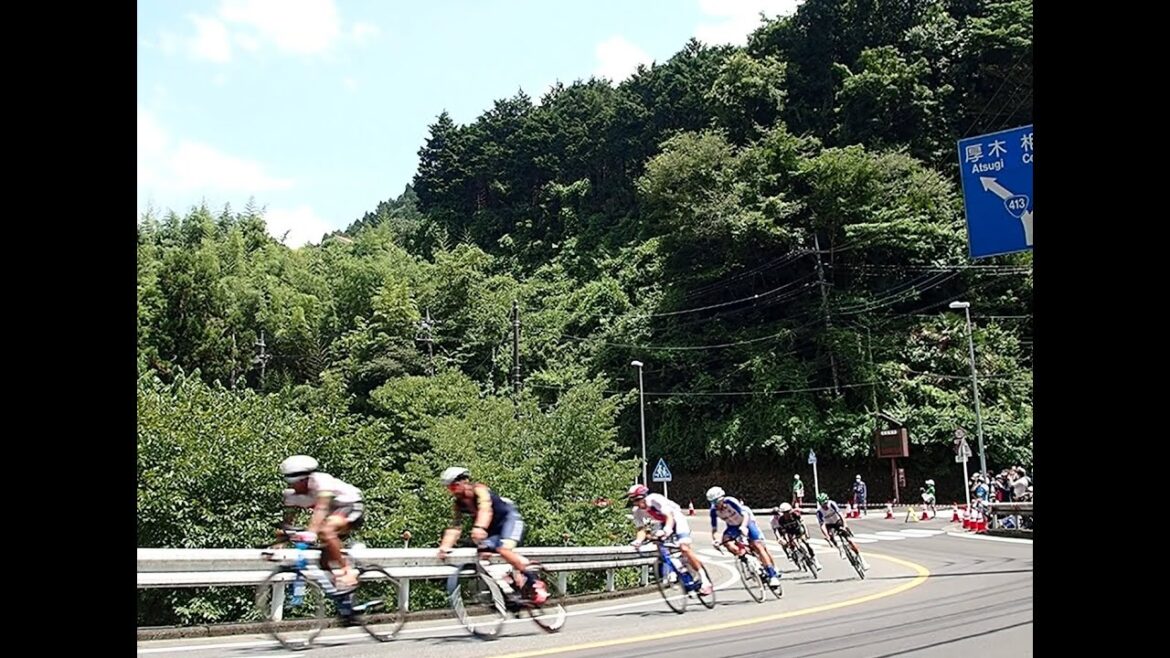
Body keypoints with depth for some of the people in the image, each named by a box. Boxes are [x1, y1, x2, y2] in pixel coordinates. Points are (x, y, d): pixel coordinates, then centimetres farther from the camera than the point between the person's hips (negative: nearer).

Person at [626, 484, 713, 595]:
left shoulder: (655, 499, -31)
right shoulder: (637, 511, -15)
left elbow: (669, 517, -37)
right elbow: (641, 529, -16)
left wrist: (666, 530, -56)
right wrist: (638, 540, -38)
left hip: (675, 519, -6)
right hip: (662, 524, 6)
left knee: (684, 548, -22)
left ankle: (704, 580, -14)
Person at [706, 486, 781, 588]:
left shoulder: (730, 501, -30)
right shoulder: (714, 511, -19)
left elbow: (745, 514, -37)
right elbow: (714, 529, -18)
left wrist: (743, 527, -56)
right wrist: (716, 539, -39)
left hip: (746, 522, -5)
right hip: (733, 526, 5)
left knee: (758, 545, -17)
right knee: (725, 540, -23)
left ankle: (773, 575, -14)